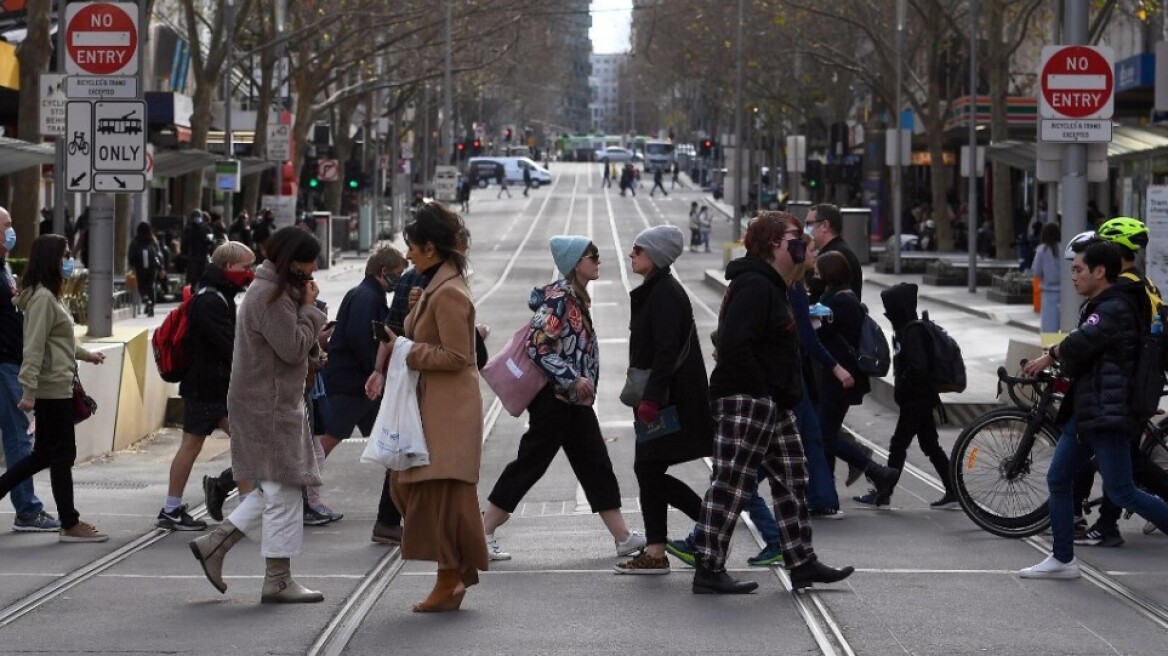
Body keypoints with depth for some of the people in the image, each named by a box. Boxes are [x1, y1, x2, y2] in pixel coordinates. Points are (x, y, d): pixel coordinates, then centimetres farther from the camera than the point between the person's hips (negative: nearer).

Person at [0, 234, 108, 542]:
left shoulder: (50, 296, 15)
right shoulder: (42, 298, -16)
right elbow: (34, 347, -22)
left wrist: (86, 354, 39)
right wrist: (29, 391, -26)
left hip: (57, 387, 10)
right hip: (52, 388, -10)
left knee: (44, 453, 13)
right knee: (61, 454, -2)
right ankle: (70, 524, 5)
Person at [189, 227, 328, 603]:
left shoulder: (274, 292, 17)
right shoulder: (271, 297, -17)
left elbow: (293, 345, 23)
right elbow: (293, 348, -21)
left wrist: (313, 346, 3)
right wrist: (309, 307, -10)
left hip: (272, 404, 11)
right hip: (270, 406, -11)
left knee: (274, 489, 15)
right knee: (284, 491, -5)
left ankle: (214, 544, 16)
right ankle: (278, 581, 1)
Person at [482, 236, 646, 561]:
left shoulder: (577, 298, 11)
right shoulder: (559, 298, -17)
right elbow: (537, 346, -22)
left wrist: (582, 383, 17)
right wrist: (573, 378, -21)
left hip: (574, 400, 10)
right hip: (554, 397, -10)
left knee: (595, 464, 9)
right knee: (530, 463, -4)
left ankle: (623, 537, 12)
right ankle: (483, 534, 3)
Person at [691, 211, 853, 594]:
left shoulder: (770, 285, 19)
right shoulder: (754, 285, -16)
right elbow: (734, 343, -26)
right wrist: (760, 390, -21)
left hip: (771, 403, 11)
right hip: (746, 402, -11)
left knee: (792, 480, 14)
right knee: (730, 484, -7)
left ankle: (802, 563, 20)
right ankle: (708, 572, -3)